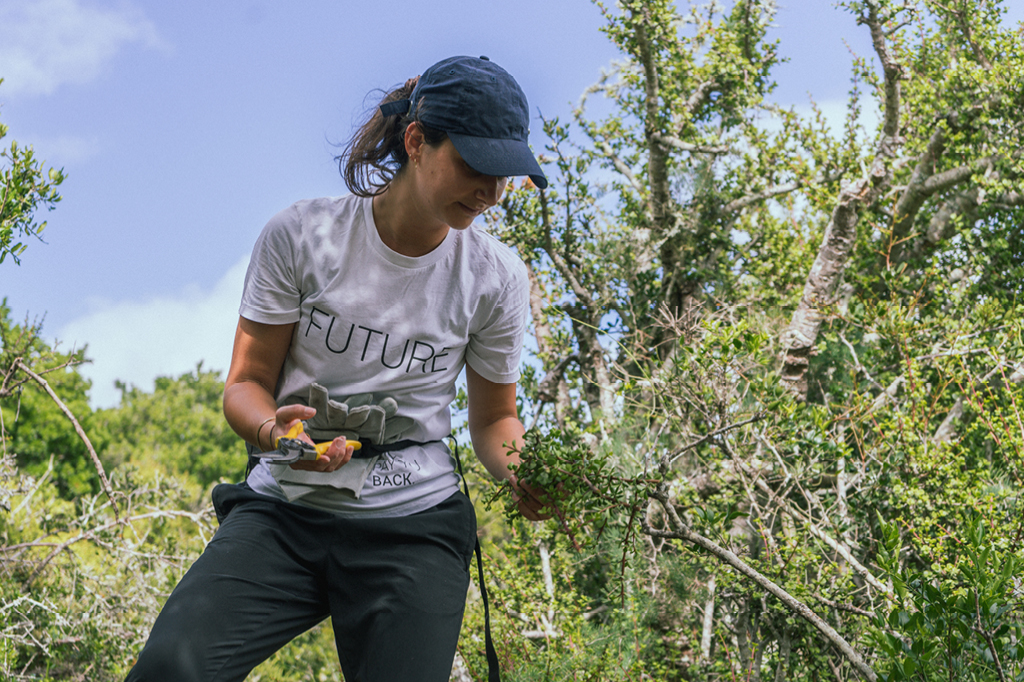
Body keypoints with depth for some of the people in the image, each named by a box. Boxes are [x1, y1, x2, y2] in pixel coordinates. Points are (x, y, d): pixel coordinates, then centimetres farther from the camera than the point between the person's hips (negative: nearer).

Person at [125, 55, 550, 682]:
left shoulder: (497, 275, 2)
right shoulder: (302, 236, -4)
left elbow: (494, 418, 12)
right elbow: (246, 383, 2)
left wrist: (523, 472, -11)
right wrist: (272, 429, -22)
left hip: (412, 527, 2)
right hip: (285, 511, -1)